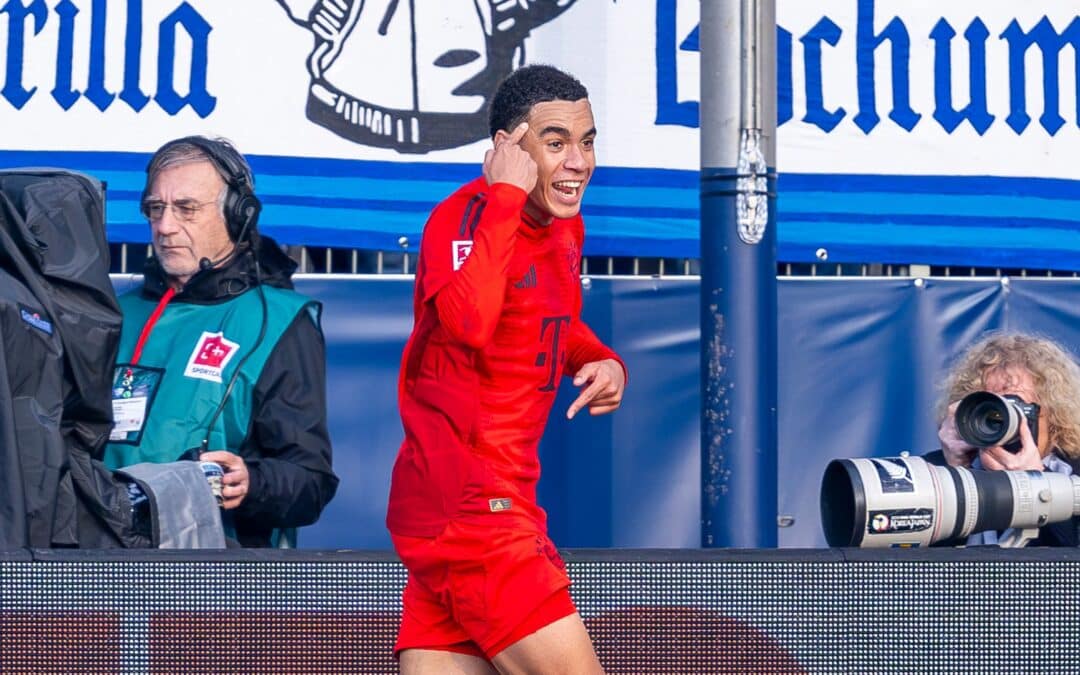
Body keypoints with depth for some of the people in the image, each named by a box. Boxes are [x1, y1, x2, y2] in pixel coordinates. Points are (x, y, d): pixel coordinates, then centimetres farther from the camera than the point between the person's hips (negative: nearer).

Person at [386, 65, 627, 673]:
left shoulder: (566, 226, 13)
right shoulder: (462, 217, -14)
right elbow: (468, 321, -36)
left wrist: (602, 362, 11)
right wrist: (505, 195, -28)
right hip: (468, 506, -9)